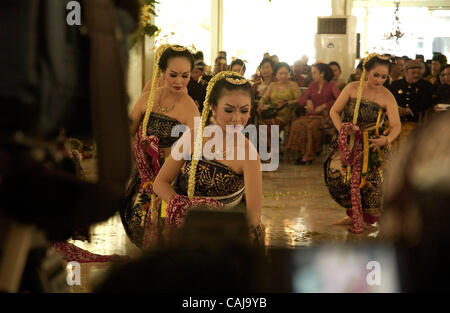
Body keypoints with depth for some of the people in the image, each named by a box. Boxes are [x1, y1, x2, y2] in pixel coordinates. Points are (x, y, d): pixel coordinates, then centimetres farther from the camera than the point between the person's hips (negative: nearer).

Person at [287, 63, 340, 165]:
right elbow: (301, 101, 14)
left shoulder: (331, 85, 4)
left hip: (324, 115, -5)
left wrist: (323, 106, -15)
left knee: (312, 126, -34)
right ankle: (303, 152, -22)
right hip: (311, 114, 5)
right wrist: (308, 101, -10)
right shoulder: (312, 85, 19)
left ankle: (309, 155, -24)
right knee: (297, 124, -25)